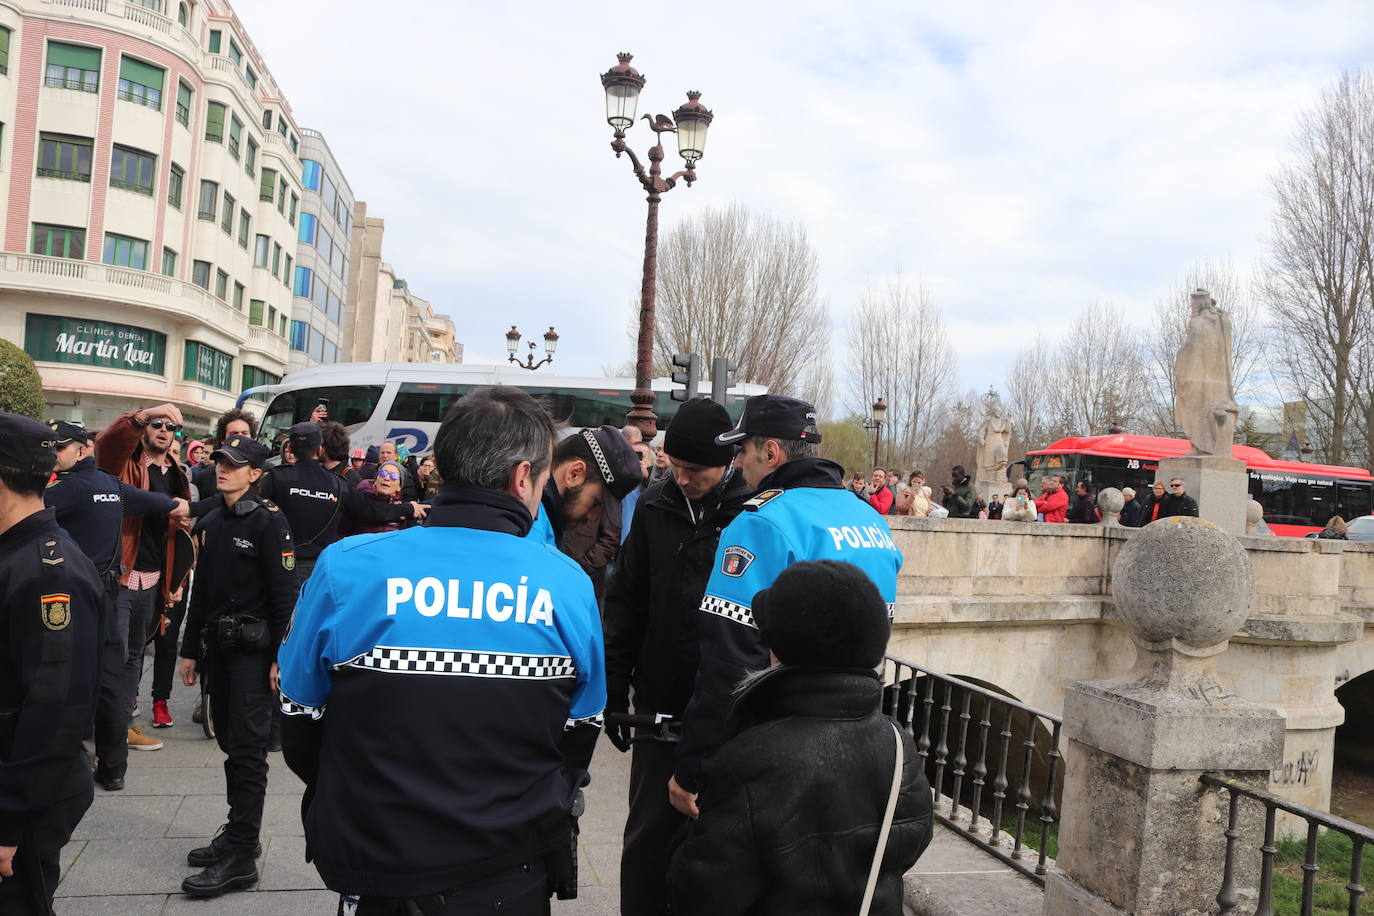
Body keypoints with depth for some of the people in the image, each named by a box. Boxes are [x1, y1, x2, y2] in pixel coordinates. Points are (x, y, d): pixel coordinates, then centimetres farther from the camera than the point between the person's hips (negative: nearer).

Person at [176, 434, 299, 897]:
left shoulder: (269, 520, -11)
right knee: (229, 741, 15)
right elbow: (202, 589, 16)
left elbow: (284, 593, -14)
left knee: (246, 747, -5)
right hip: (217, 645, 7)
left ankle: (241, 857, 0)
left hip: (253, 647, -7)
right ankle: (238, 835, 27)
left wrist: (281, 656, -18)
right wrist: (190, 649, 16)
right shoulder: (211, 523, 11)